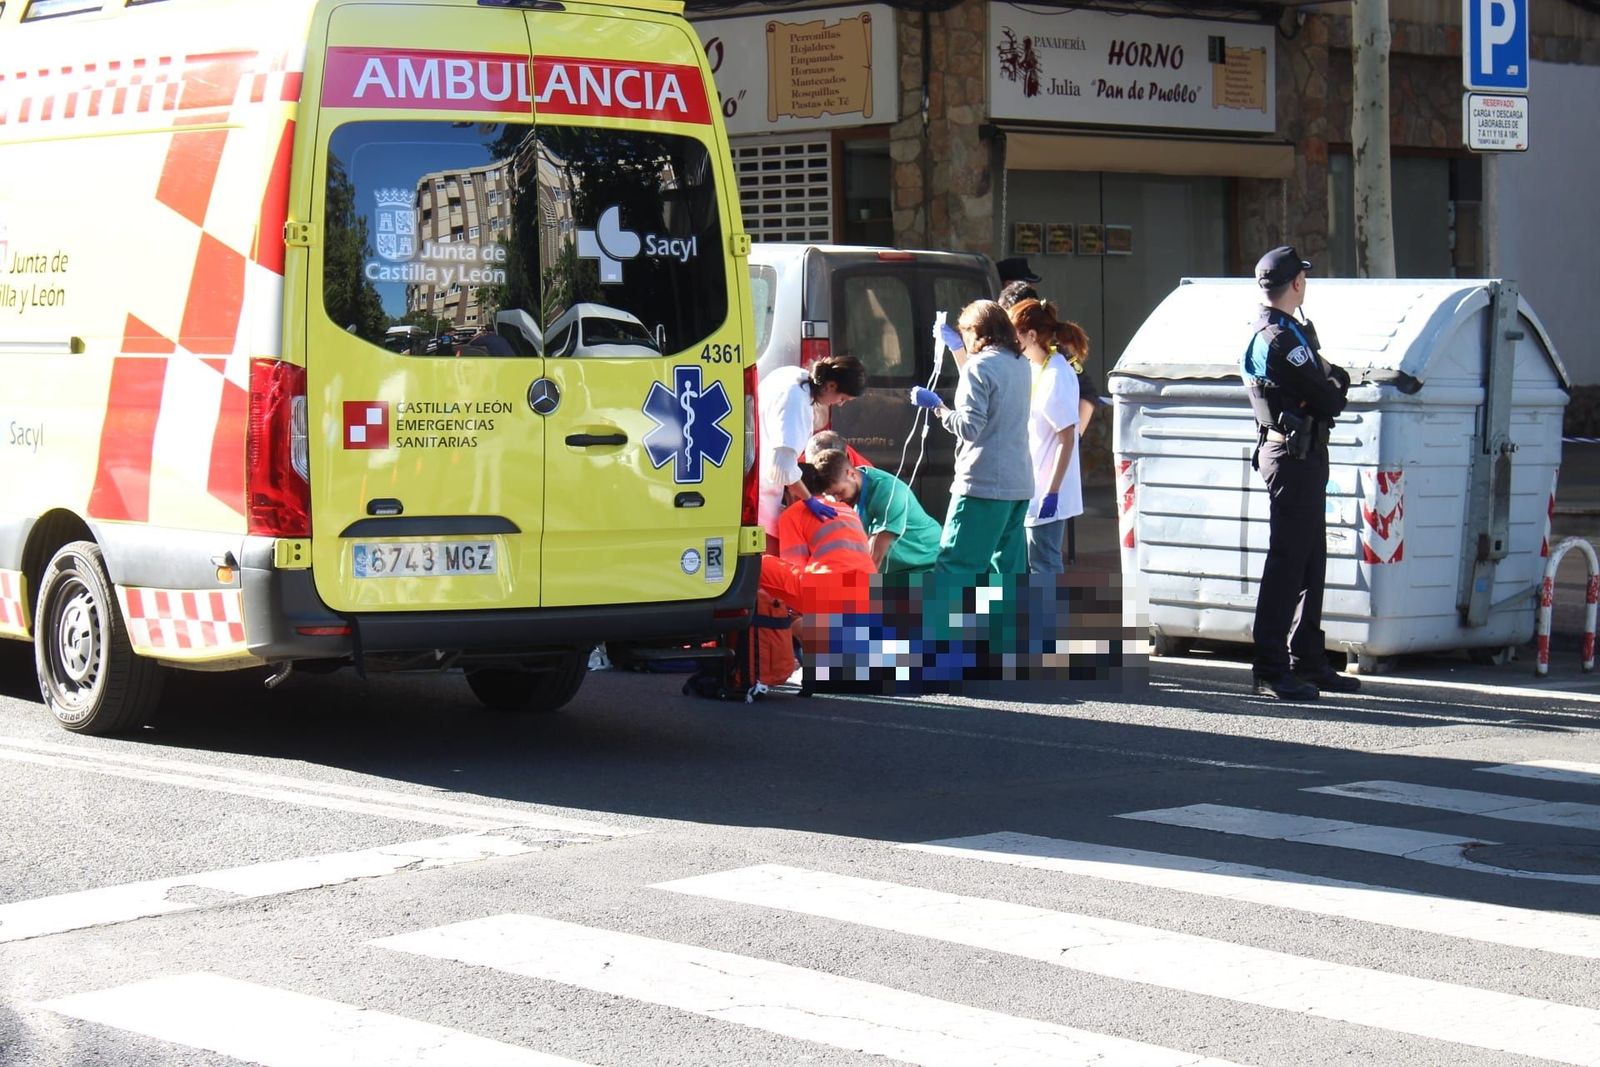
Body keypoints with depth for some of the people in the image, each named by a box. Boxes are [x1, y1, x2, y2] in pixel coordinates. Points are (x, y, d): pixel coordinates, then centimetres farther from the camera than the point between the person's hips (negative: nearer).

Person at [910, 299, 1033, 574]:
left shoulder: (979, 366, -10)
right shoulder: (1021, 366, 14)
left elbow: (969, 426, -16)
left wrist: (936, 406, -5)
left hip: (983, 483, -8)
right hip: (1019, 484, 8)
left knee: (953, 565, -8)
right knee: (1007, 567, 10)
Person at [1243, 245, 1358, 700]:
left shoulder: (1292, 332, 16)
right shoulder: (1281, 340, -18)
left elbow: (1328, 376, 16)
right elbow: (1328, 401, -17)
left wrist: (1333, 379, -4)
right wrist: (1336, 386, 3)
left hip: (1305, 454, 11)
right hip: (1294, 455, -11)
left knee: (1310, 561, 14)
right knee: (1287, 560, -9)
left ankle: (1307, 661, 20)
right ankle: (1270, 668, -7)